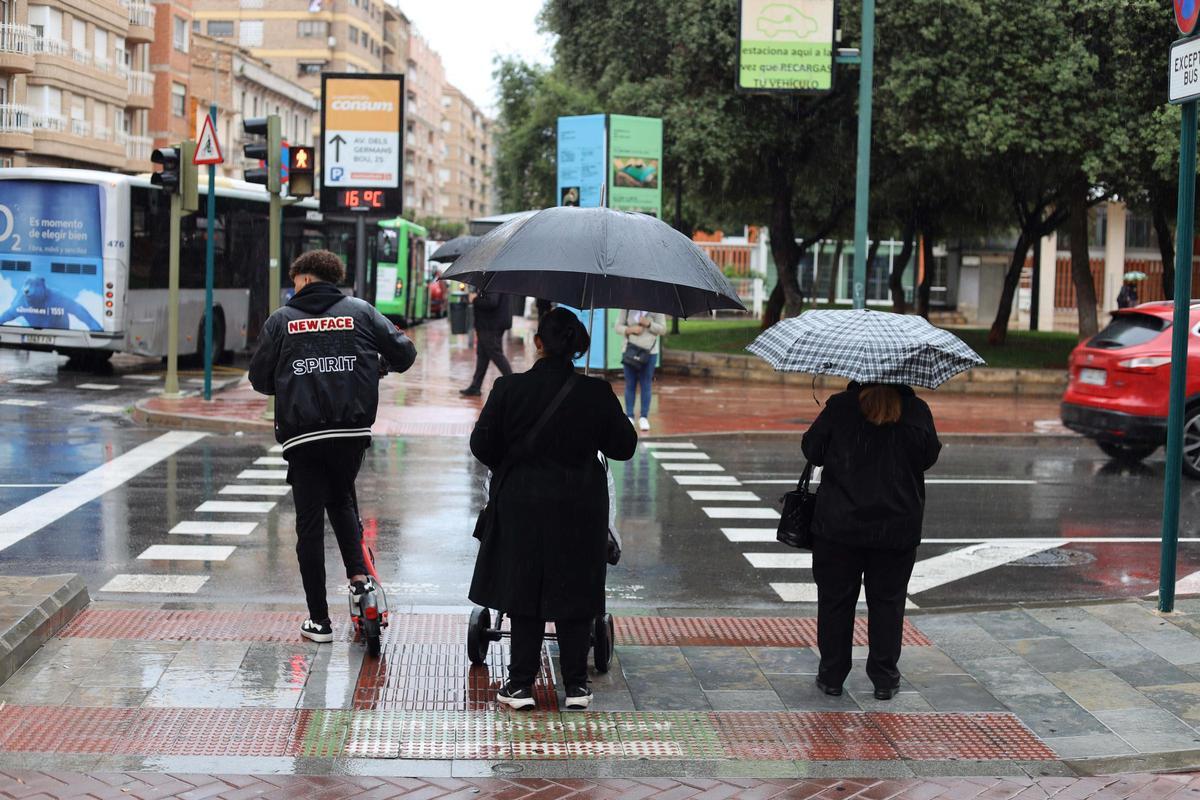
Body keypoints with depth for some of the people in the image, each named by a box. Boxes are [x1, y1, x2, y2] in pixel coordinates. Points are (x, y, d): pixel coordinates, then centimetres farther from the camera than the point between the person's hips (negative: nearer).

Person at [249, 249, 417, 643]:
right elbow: (404, 352, 4)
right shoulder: (360, 311, 6)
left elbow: (259, 379, 5)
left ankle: (319, 620, 7)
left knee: (310, 523, 5)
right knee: (342, 500, 27)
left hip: (302, 436, -2)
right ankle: (358, 574, 6)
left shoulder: (280, 320, 3)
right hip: (352, 430, 2)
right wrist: (376, 364, 25)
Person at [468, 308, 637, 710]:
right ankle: (576, 684, 14)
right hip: (580, 509, 1)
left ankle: (521, 683, 13)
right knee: (575, 591, 10)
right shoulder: (597, 393, -10)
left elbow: (482, 445, -5)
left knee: (524, 590, 10)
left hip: (522, 506, -1)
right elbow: (624, 446, -2)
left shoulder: (509, 389, -12)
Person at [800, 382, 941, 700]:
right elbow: (929, 457, 6)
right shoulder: (918, 412, -6)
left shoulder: (840, 407, -9)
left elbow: (811, 450, -1)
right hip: (898, 528, 1)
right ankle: (885, 680, 16)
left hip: (839, 525, -1)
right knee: (887, 601, 12)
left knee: (835, 600, 10)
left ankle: (831, 676, 16)